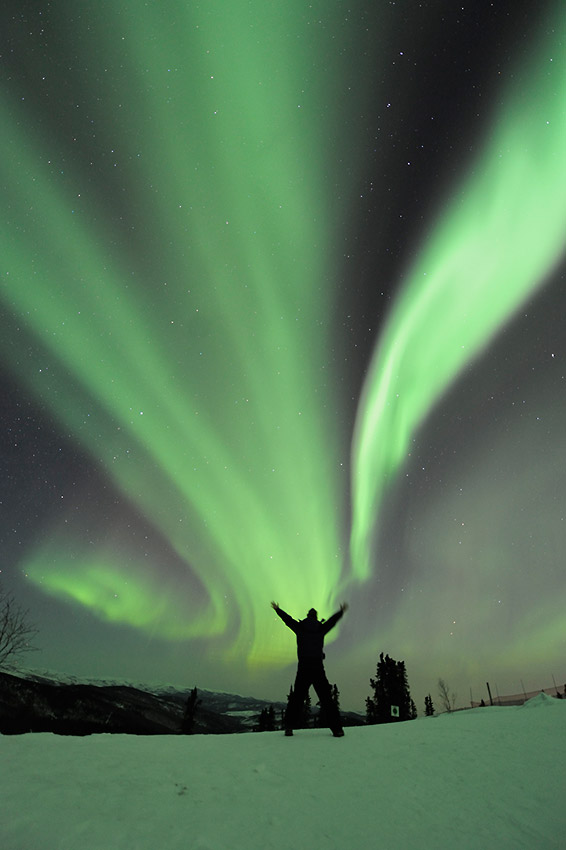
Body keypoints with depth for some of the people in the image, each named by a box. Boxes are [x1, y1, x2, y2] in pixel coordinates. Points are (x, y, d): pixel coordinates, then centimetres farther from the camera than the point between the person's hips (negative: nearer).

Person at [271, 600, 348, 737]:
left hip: (303, 670, 0)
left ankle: (289, 727, 9)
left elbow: (287, 619, 17)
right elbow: (332, 620, 19)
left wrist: (277, 609, 33)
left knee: (297, 698, 12)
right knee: (326, 699, 8)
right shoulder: (321, 629, 4)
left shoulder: (300, 628, 4)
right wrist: (341, 611, 36)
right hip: (318, 669, 0)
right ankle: (337, 728, 5)